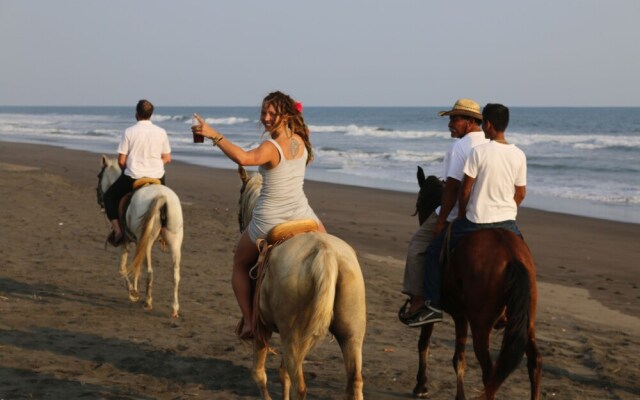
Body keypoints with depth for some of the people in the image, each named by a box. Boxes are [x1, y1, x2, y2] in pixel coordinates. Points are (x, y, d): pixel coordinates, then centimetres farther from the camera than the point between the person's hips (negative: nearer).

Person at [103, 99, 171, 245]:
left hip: (132, 178, -3)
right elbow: (167, 158, 6)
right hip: (157, 177, 3)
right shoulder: (161, 132, -1)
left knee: (109, 197, 20)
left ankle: (117, 229, 5)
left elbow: (121, 161, -7)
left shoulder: (129, 132, -9)